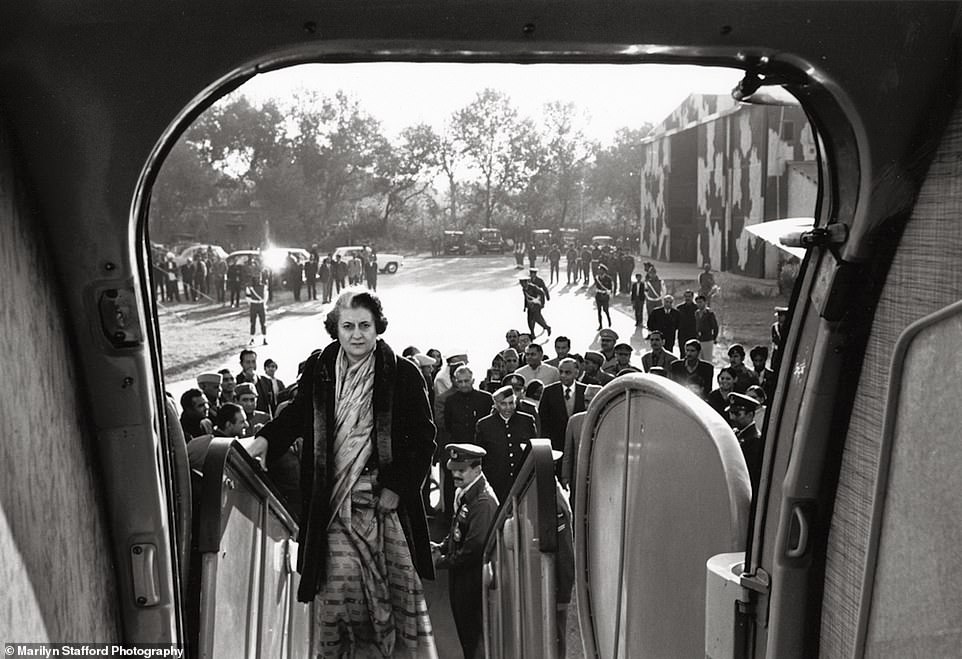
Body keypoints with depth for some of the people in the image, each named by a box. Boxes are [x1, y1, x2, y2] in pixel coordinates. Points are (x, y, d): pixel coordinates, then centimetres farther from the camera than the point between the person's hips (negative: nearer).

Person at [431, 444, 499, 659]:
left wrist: (443, 561, -15)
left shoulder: (484, 502, -23)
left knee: (476, 640, 1)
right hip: (461, 581, 9)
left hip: (474, 582, -9)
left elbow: (476, 548, -25)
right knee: (466, 635, 19)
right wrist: (441, 546, 2)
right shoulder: (463, 495, 8)